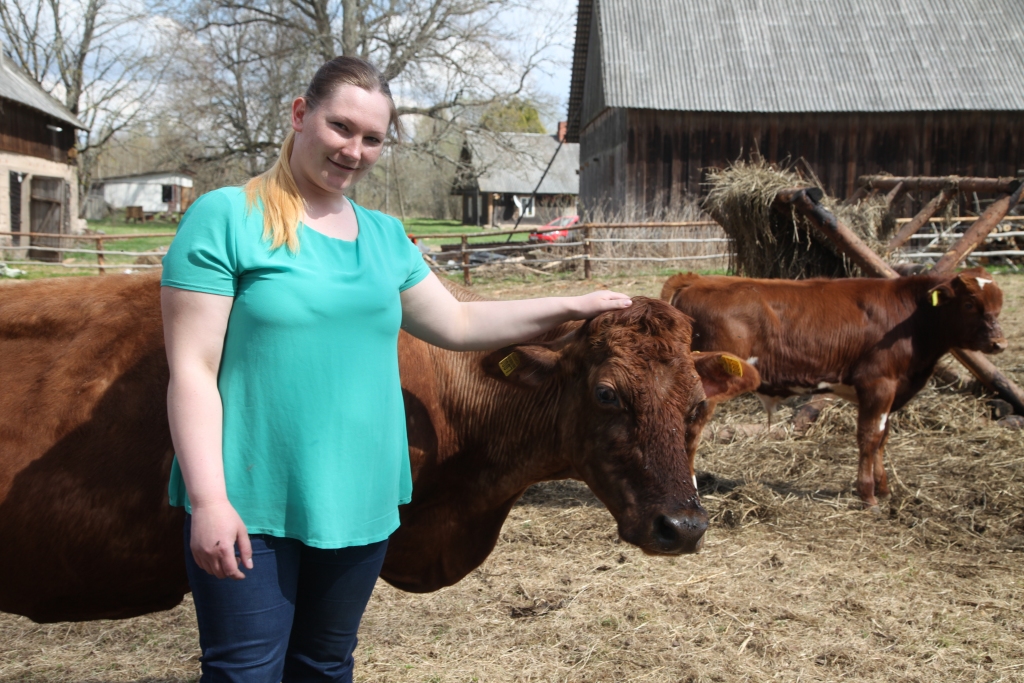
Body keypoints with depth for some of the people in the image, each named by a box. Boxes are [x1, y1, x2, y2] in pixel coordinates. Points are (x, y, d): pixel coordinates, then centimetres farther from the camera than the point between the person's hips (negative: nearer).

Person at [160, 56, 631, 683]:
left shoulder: (386, 237, 11)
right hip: (249, 507, -5)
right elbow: (192, 368, -11)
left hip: (358, 505, 6)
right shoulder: (226, 218, -7)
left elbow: (457, 324, 20)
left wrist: (570, 307, 15)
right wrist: (210, 500, -19)